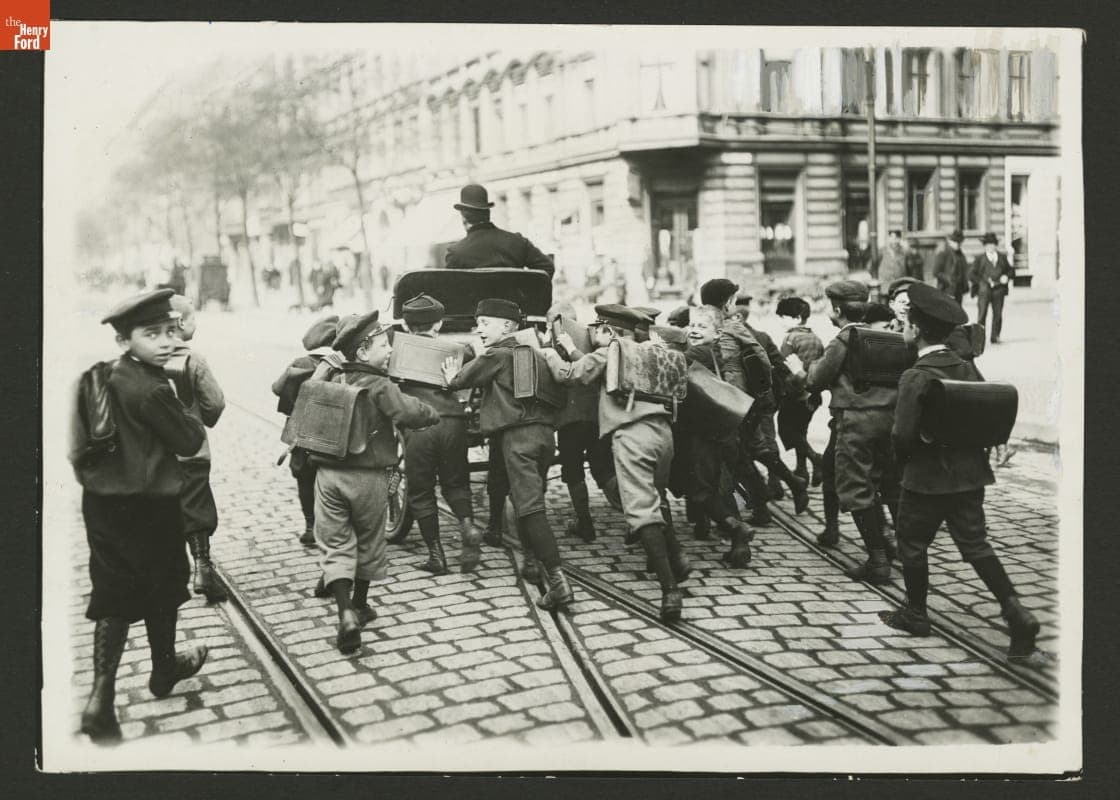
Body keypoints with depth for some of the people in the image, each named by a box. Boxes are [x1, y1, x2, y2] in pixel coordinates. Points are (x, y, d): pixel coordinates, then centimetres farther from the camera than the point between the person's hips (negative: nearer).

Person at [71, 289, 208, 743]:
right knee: (163, 589, 16)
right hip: (148, 506, -7)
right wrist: (190, 421, 3)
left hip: (102, 500, 7)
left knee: (114, 595, 11)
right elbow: (189, 442, -14)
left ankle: (101, 696, 4)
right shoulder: (151, 389, -24)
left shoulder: (103, 377, 2)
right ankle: (164, 669, 36)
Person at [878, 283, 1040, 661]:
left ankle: (915, 614, 25)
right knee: (975, 543, 11)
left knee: (912, 544, 12)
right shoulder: (968, 368, 2)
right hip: (970, 473, 6)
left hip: (926, 477, -6)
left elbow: (903, 435, -20)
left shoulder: (915, 377, -18)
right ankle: (1015, 612, -1)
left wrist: (903, 457, 1)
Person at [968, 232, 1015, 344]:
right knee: (982, 314, -7)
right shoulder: (979, 259, 7)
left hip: (998, 290, 3)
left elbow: (1011, 270, 21)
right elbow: (971, 275, 1)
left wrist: (1006, 277, -1)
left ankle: (995, 337, 9)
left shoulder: (1002, 258, 16)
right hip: (984, 290, -3)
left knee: (998, 314, 2)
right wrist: (984, 281, -8)